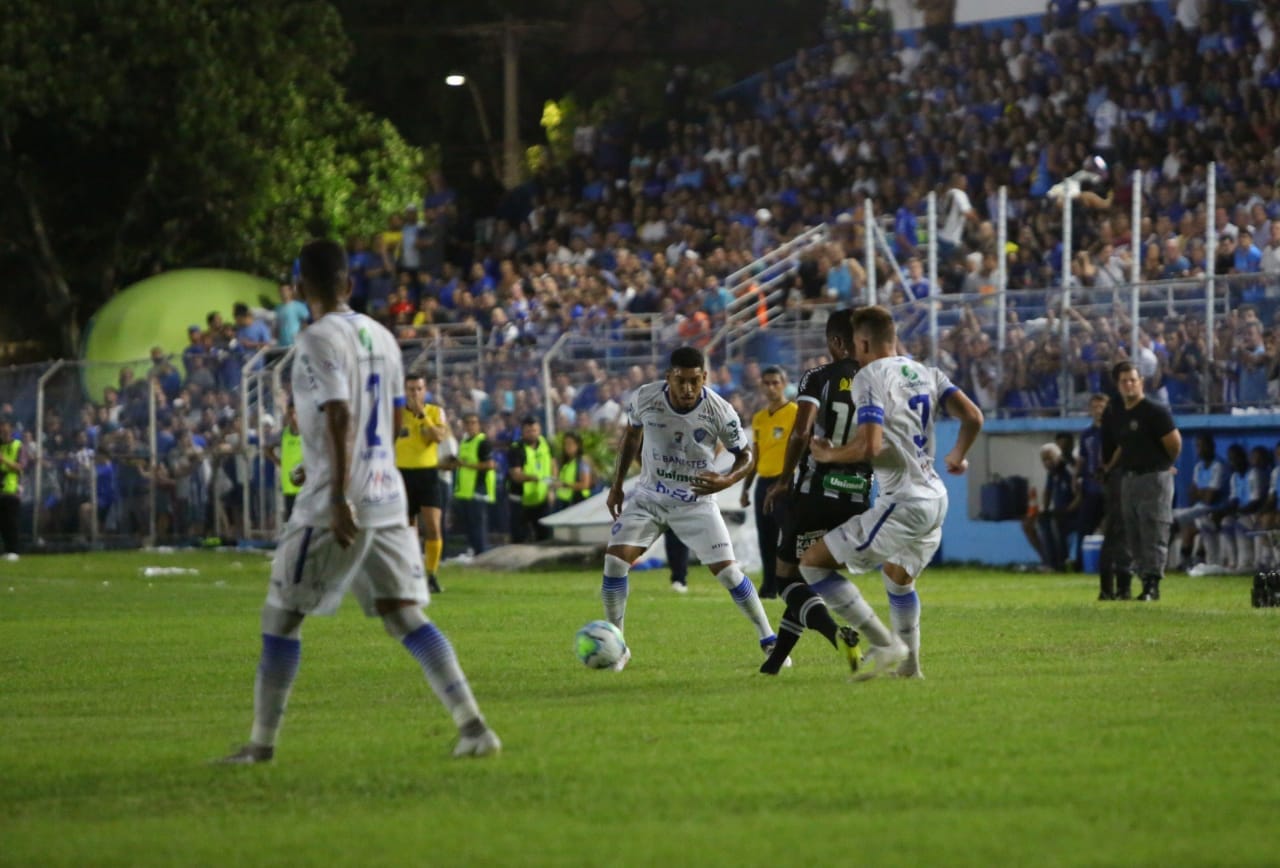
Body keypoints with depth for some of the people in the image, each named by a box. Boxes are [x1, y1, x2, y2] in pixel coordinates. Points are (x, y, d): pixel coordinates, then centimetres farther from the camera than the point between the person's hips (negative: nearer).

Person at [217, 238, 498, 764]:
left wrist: (340, 498, -24)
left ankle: (261, 744, 7)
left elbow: (340, 417, -20)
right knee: (406, 616, 5)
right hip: (388, 496, 7)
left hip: (336, 502, -7)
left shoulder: (319, 339, -11)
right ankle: (473, 726, -6)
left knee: (281, 617, 4)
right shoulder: (380, 336, 13)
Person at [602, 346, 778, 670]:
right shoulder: (644, 398, -15)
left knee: (727, 570, -8)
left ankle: (768, 640, 8)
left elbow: (745, 454, -7)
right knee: (615, 560, -14)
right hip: (647, 497, 2)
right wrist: (616, 485, 6)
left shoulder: (720, 411, -20)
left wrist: (726, 480, -28)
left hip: (696, 501, -1)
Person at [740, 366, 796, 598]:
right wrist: (746, 487, 17)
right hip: (763, 483, 7)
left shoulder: (795, 413, -5)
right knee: (766, 539, 8)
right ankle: (769, 585, 13)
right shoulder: (758, 418, 15)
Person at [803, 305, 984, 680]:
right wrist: (957, 456, 27)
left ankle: (884, 644, -7)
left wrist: (827, 454, -3)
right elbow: (973, 417, 8)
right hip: (936, 499, 9)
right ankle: (908, 663, 38)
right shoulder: (926, 372, 12)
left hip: (903, 504, -9)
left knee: (814, 563, -3)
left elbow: (869, 445, -21)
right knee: (899, 578, 33)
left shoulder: (870, 377, -10)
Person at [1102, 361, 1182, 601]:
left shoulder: (1155, 412, -10)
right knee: (1133, 537, 8)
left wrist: (1166, 465, 3)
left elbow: (1174, 443, -12)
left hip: (1154, 479, -8)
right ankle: (1145, 581, 13)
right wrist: (1109, 469, 20)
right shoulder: (1118, 416, 14)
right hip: (1129, 480, 8)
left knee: (1154, 535, -9)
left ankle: (1152, 584, -10)